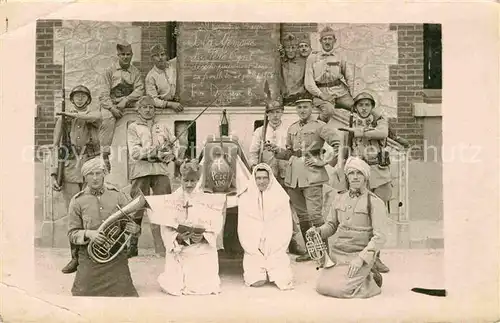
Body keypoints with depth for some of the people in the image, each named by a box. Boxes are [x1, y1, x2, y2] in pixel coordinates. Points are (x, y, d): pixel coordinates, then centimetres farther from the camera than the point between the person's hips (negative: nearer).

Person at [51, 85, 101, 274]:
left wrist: (74, 115, -29)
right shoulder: (63, 120, 15)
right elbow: (57, 149, 9)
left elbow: (95, 117, -17)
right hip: (70, 171, 2)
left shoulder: (94, 115, 11)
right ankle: (75, 257, 9)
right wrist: (54, 175, 1)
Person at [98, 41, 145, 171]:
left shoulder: (135, 72, 14)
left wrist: (125, 101, -18)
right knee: (108, 119, -34)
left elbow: (139, 90, -2)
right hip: (110, 104, -2)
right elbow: (104, 94, -2)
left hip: (128, 104, 2)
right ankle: (104, 153, -35)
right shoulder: (110, 71, 6)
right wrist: (112, 108, -19)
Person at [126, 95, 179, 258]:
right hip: (141, 171, -3)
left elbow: (175, 144, 24)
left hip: (160, 170, 3)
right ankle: (132, 245, 7)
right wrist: (154, 152, -17)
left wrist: (172, 155, 3)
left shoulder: (162, 127, 23)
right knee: (137, 208, -3)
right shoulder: (133, 127, 10)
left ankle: (162, 246, -1)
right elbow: (134, 152, -4)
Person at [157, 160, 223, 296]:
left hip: (202, 248, 0)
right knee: (174, 286, -10)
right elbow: (166, 228, -3)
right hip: (178, 248, 0)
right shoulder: (173, 198, 0)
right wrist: (178, 237, -21)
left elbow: (216, 224, -4)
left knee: (204, 287, -9)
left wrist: (203, 236, -21)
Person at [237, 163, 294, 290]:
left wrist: (273, 253, -8)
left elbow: (285, 228, -1)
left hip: (276, 250, 0)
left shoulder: (281, 197, 2)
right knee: (256, 281, -16)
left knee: (283, 280, -16)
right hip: (254, 250, 0)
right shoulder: (245, 198, 2)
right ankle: (255, 267, 15)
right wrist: (257, 252, -8)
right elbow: (244, 230, 0)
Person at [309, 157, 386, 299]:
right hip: (337, 252, 6)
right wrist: (318, 231, -6)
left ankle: (371, 281, 9)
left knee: (339, 289, -20)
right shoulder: (340, 198, 9)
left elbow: (379, 237, -13)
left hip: (360, 254, -5)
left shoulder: (375, 202, -8)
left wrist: (361, 258, -22)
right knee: (321, 286, -8)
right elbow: (331, 224, 17)